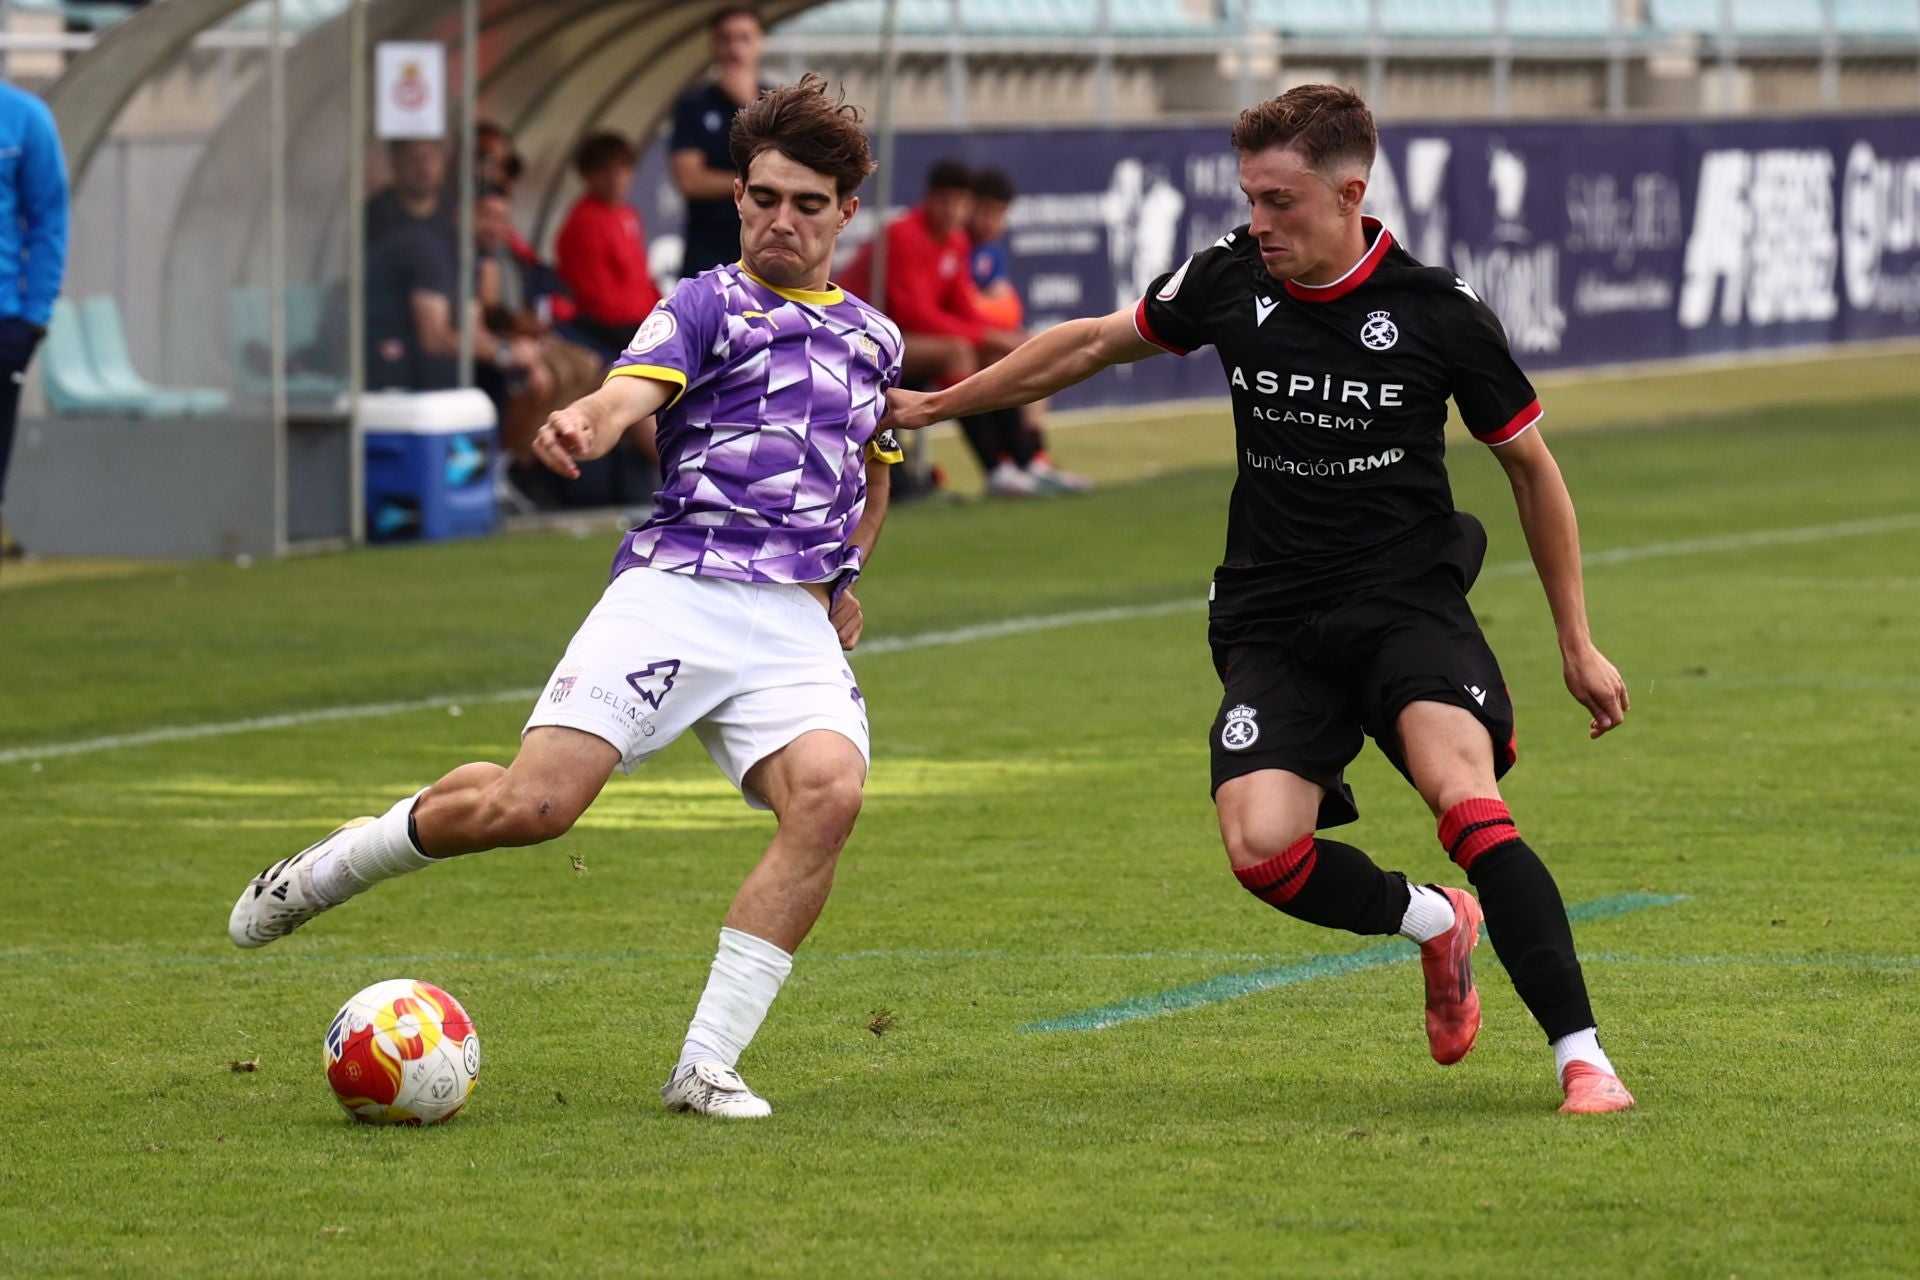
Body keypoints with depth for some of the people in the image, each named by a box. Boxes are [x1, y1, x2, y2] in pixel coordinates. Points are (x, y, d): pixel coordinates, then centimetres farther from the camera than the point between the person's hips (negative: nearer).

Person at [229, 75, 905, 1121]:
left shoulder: (873, 338, 22)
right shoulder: (706, 305, 6)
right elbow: (633, 389, -16)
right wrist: (582, 426, -40)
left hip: (796, 623, 4)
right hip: (673, 591, -4)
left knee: (829, 794, -26)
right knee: (532, 803, -18)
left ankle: (707, 1065, -20)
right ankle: (329, 869, 14)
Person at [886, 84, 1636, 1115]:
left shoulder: (1439, 313, -8)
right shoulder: (1229, 280, 0)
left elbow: (1529, 463, 5)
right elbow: (1095, 343, 19)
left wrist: (1577, 644, 8)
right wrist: (934, 405, 23)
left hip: (1409, 603, -3)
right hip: (1273, 623, 3)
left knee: (1461, 791, -30)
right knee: (1261, 847, -20)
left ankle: (1580, 1055, -29)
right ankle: (1432, 923, 12)